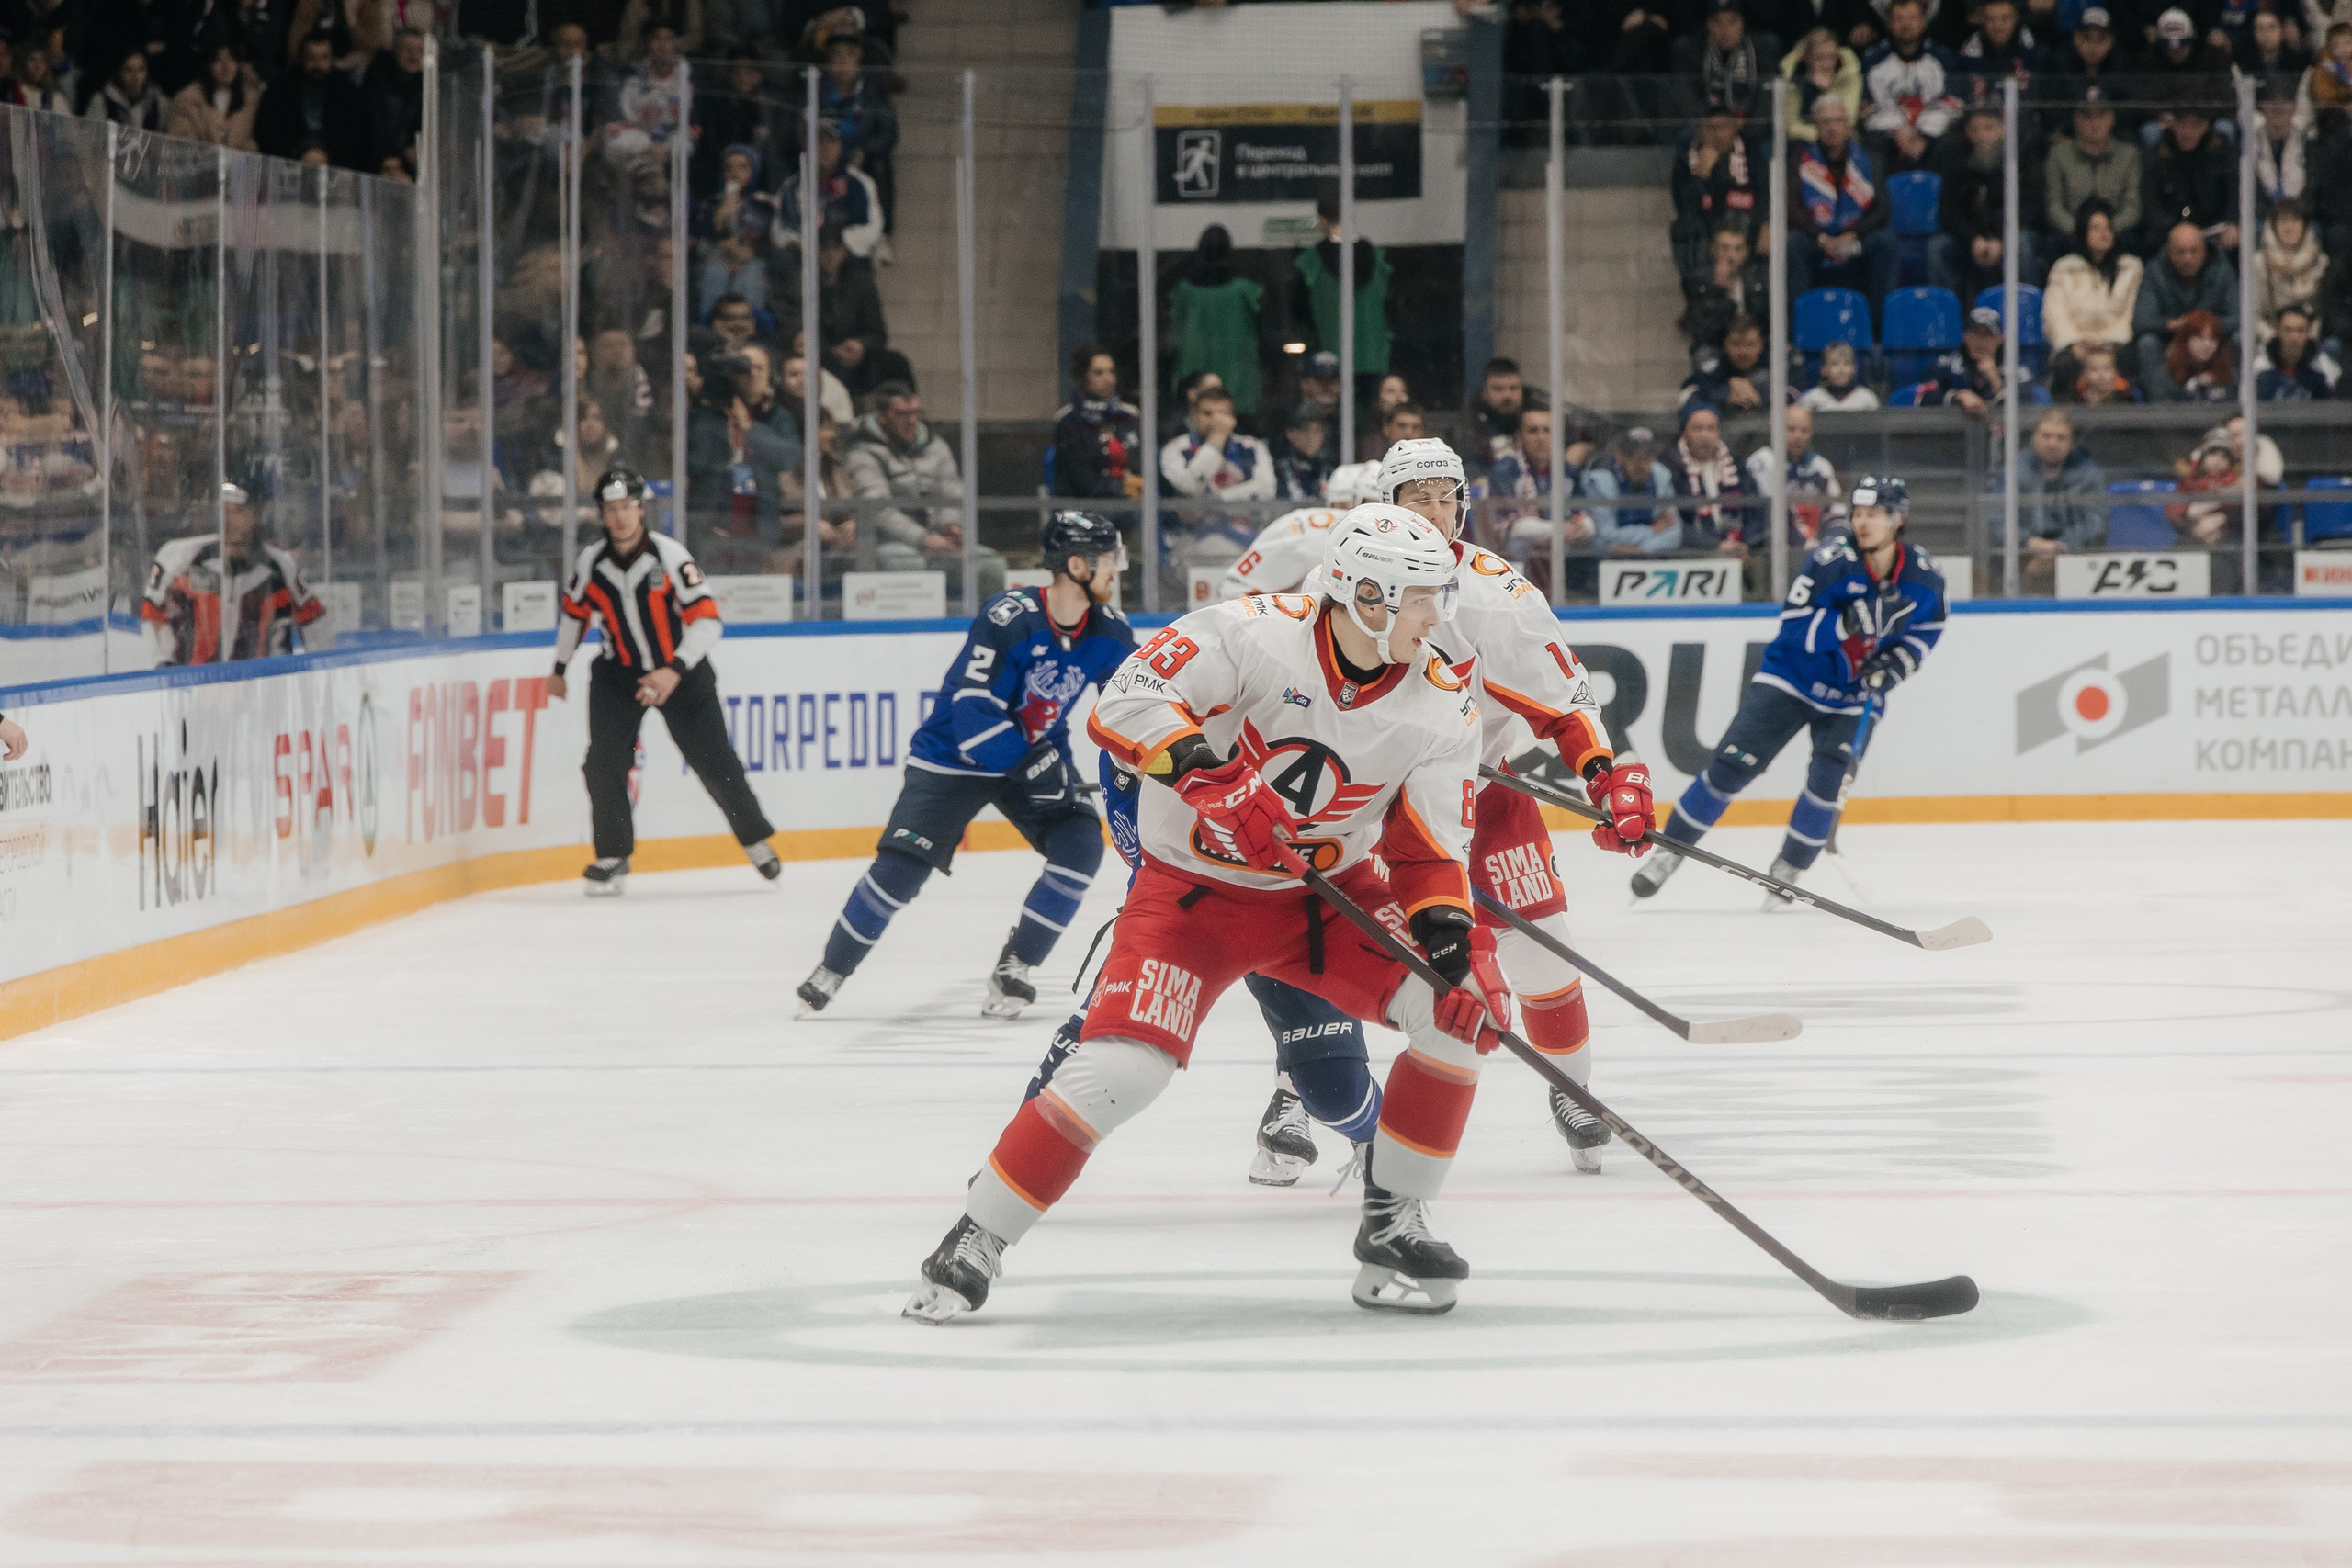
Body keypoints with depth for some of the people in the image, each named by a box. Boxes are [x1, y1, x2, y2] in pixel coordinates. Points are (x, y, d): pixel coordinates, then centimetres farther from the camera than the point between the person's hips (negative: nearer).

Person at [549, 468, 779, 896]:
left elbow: (707, 621, -22)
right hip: (618, 672, 2)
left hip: (681, 670, -2)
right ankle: (613, 857, 1)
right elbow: (574, 613, 13)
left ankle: (755, 840, 24)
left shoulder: (670, 556, -19)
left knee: (714, 762, 1)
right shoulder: (590, 563, -7)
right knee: (604, 761, -13)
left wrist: (674, 671, -32)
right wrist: (559, 669, 21)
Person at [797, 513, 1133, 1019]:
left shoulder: (1109, 631, -9)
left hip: (1039, 756, 5)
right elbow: (973, 714, -31)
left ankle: (1013, 970, -3)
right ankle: (832, 970, 8)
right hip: (954, 756, -5)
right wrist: (1029, 765, -37)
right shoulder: (1009, 619, -28)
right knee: (902, 864, -14)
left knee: (1080, 843, -17)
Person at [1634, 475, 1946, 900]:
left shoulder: (1925, 575, -11)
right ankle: (1668, 853, 6)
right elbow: (1794, 629, -25)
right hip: (1793, 678, -2)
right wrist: (1848, 622, -39)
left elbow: (1926, 629, 7)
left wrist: (1897, 661, -12)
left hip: (1855, 697, 2)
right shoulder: (1829, 561, -22)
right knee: (1732, 766, -7)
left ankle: (1786, 872, 6)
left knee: (1829, 782, -15)